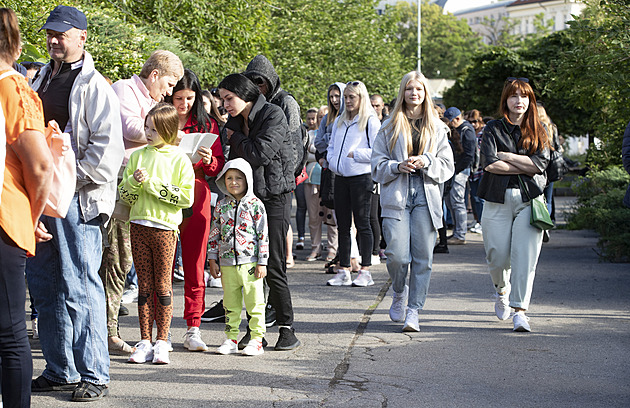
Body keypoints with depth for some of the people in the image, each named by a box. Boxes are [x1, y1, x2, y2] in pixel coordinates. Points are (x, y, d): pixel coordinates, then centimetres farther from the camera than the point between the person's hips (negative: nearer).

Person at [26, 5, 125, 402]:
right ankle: (60, 370, 20)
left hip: (77, 198, -8)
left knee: (80, 287, -7)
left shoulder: (95, 86, -7)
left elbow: (107, 148, -13)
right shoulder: (41, 80, 17)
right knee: (45, 287, 10)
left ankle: (94, 374, -1)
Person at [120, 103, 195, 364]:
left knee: (162, 285, 1)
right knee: (144, 285, 6)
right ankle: (145, 342, 9)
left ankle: (162, 342, 7)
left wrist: (152, 184, -14)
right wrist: (135, 181, -11)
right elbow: (124, 194, 10)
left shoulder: (179, 159, -3)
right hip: (138, 224, 4)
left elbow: (186, 197, -11)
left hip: (165, 227, -4)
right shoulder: (138, 156, 9)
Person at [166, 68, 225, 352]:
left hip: (196, 198, 1)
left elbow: (219, 166, 9)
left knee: (194, 266, 2)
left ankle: (193, 329, 7)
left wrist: (207, 160, -12)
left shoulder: (207, 125, 11)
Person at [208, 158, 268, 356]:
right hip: (227, 263, 4)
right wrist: (212, 260, 10)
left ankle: (256, 340, 5)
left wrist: (262, 262, -6)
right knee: (230, 304, 10)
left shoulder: (255, 204, -3)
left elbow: (263, 235, -3)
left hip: (250, 263, -4)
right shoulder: (221, 205, 9)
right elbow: (214, 234, 14)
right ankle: (231, 339, 18)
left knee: (254, 303, -1)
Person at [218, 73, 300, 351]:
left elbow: (260, 154, -19)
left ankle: (287, 329, 2)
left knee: (273, 267, -7)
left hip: (273, 197, -6)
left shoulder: (273, 115, -9)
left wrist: (236, 138, -4)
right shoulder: (235, 122, 12)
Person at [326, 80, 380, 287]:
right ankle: (343, 272, 11)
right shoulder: (339, 121, 17)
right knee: (342, 225, 7)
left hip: (361, 177, -7)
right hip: (341, 177, 7)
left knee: (362, 224, -3)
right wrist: (332, 161, 6)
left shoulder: (371, 121, -5)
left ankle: (365, 271, 2)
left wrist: (354, 155, -14)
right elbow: (331, 146, 24)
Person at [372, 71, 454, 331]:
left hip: (426, 195, 1)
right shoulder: (390, 126, 10)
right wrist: (398, 167, -11)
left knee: (423, 256, -5)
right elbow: (377, 164, 7)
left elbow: (448, 166, 8)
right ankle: (399, 292, 19)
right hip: (396, 195, -1)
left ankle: (413, 310, 2)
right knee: (397, 255, -11)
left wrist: (426, 162, -10)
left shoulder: (437, 127, 13)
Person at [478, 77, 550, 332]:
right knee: (497, 256, 1)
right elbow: (489, 163, -9)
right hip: (498, 200, 0)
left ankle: (520, 310, -6)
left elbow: (541, 163, -4)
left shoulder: (538, 132, 11)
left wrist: (507, 157, -7)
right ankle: (501, 290, 34)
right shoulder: (494, 129, 6)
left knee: (525, 255, -10)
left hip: (529, 200, 0)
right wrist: (524, 166, -7)